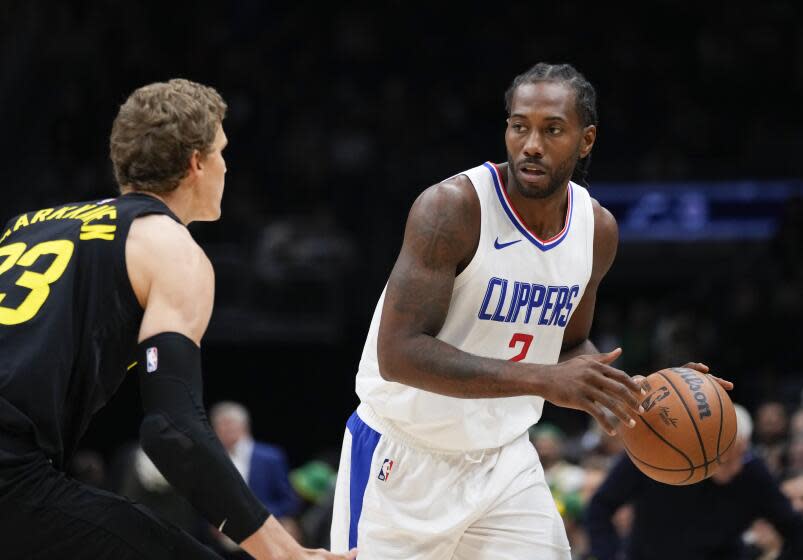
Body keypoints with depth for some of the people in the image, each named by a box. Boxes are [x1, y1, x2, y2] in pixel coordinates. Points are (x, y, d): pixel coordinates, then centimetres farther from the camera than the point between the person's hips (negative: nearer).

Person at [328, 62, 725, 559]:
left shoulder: (598, 229, 0)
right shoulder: (452, 207, -21)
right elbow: (398, 353, -29)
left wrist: (634, 392, -5)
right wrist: (543, 379, -36)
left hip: (504, 458, 5)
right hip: (405, 460, -5)